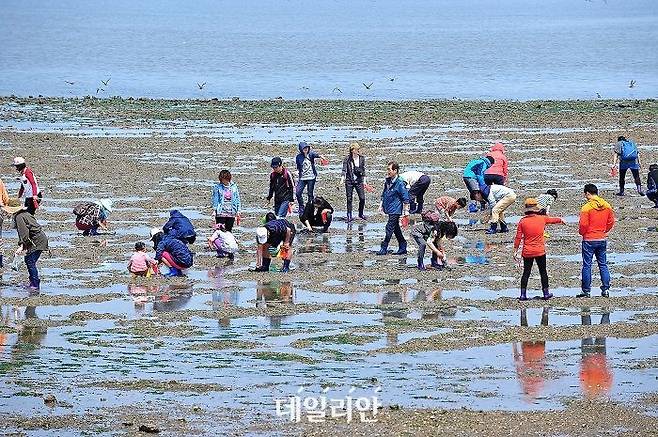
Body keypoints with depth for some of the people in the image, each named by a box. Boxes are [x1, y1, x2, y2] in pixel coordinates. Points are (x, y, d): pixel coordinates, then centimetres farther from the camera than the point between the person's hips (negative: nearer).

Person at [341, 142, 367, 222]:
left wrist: (364, 181, 11)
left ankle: (361, 214, 21)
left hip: (359, 181, 2)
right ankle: (349, 216, 11)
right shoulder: (348, 159, -5)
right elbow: (344, 170, -9)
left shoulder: (361, 158, 3)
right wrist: (342, 179, -22)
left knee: (362, 198, 0)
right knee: (349, 199, 2)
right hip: (349, 181, -2)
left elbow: (363, 170, 11)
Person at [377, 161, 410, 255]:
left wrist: (406, 210, -12)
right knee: (396, 229, 13)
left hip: (395, 210, -9)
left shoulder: (399, 183, -15)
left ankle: (384, 248, -4)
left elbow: (406, 198, -12)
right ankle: (403, 247, 21)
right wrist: (381, 205, 15)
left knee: (389, 228, -8)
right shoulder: (387, 182, 8)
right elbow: (383, 195, 21)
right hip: (390, 209, 9)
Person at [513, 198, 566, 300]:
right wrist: (561, 220, 40)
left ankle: (523, 294, 3)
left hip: (527, 252, 1)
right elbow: (553, 219, 18)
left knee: (526, 273, 6)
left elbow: (518, 237, -4)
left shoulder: (523, 221, -4)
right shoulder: (542, 219, -3)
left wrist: (515, 251, 3)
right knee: (543, 273, 11)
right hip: (540, 251, -1)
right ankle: (546, 293, 19)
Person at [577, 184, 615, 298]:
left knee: (587, 266, 3)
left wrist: (581, 232, 3)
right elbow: (611, 222, 7)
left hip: (589, 240, -5)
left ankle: (586, 291, 4)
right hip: (602, 239, 5)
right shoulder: (607, 206, 1)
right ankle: (606, 289, 10)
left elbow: (583, 225, -17)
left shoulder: (586, 208, -16)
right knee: (603, 265, 12)